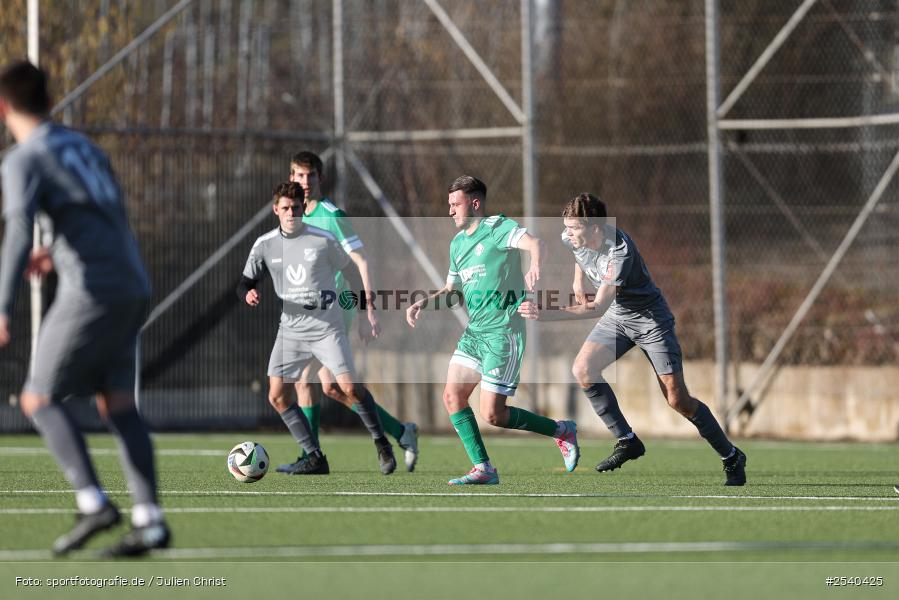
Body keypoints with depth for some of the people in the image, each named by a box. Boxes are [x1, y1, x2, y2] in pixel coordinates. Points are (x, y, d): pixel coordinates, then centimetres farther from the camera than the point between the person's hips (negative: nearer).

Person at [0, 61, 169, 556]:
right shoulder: (84, 147, 19)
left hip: (92, 292, -7)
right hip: (133, 288, 7)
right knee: (116, 401, 8)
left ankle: (92, 502, -14)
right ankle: (149, 520, -2)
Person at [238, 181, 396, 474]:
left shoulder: (323, 240, -5)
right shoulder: (265, 245, 0)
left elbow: (350, 271, 7)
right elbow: (246, 282, 7)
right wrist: (248, 294, -18)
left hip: (326, 327, -3)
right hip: (291, 329, 3)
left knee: (350, 387, -15)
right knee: (277, 396, -8)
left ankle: (381, 444, 7)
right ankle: (315, 458, 0)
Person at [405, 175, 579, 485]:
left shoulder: (499, 228, -9)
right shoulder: (457, 243, 17)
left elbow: (535, 243, -28)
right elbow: (451, 290, 29)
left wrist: (535, 266, -50)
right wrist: (423, 303, 11)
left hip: (502, 331, -8)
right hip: (474, 331, 9)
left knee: (492, 414, -10)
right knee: (452, 395, -4)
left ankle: (561, 430, 9)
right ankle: (483, 468, 2)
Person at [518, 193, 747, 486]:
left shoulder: (620, 252, -34)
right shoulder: (573, 238, -12)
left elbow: (598, 307, -38)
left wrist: (544, 314, -43)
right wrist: (578, 279, 11)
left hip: (650, 318, -7)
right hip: (617, 316, 7)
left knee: (677, 399, -9)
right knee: (583, 369, -17)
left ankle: (732, 458, 9)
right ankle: (627, 441, -5)